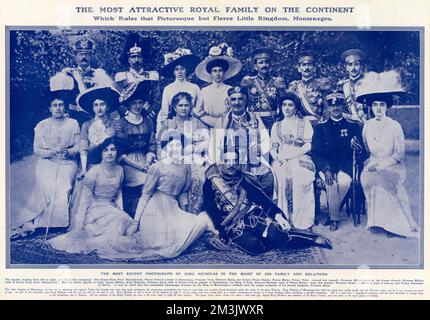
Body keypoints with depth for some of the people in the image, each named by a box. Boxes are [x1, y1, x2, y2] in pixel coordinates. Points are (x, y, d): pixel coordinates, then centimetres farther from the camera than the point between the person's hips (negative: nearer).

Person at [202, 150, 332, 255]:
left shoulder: (246, 179, 10)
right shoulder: (211, 185, 4)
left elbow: (262, 198, 4)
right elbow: (211, 211, -2)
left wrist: (277, 215, -12)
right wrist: (221, 234, -13)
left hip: (254, 216, 1)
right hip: (233, 226, -1)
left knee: (275, 235, -27)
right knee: (253, 246, -30)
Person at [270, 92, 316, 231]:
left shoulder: (305, 123, 13)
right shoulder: (276, 126, 22)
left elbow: (309, 146, 1)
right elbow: (273, 148, 16)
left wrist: (288, 155, -10)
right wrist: (277, 157, -8)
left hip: (300, 159, -2)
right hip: (281, 162, 2)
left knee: (299, 181, -32)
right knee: (280, 178, -30)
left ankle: (300, 222, -27)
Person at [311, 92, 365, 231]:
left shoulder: (353, 126, 10)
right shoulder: (320, 127, 9)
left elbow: (361, 152, 5)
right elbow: (316, 152, 0)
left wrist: (358, 150, -22)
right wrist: (326, 169, -18)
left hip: (345, 166, 1)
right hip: (326, 165, 0)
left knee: (344, 182, -31)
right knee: (331, 183, -31)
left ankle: (331, 214, -7)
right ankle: (334, 218, -12)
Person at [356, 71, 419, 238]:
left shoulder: (395, 126, -3)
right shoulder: (368, 125, 8)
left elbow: (399, 154, -5)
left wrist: (380, 165, -15)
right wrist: (370, 162, -5)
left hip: (392, 166, -3)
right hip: (373, 164, 3)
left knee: (380, 178, -34)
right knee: (366, 178, -29)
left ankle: (393, 222, -22)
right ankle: (376, 219, -18)